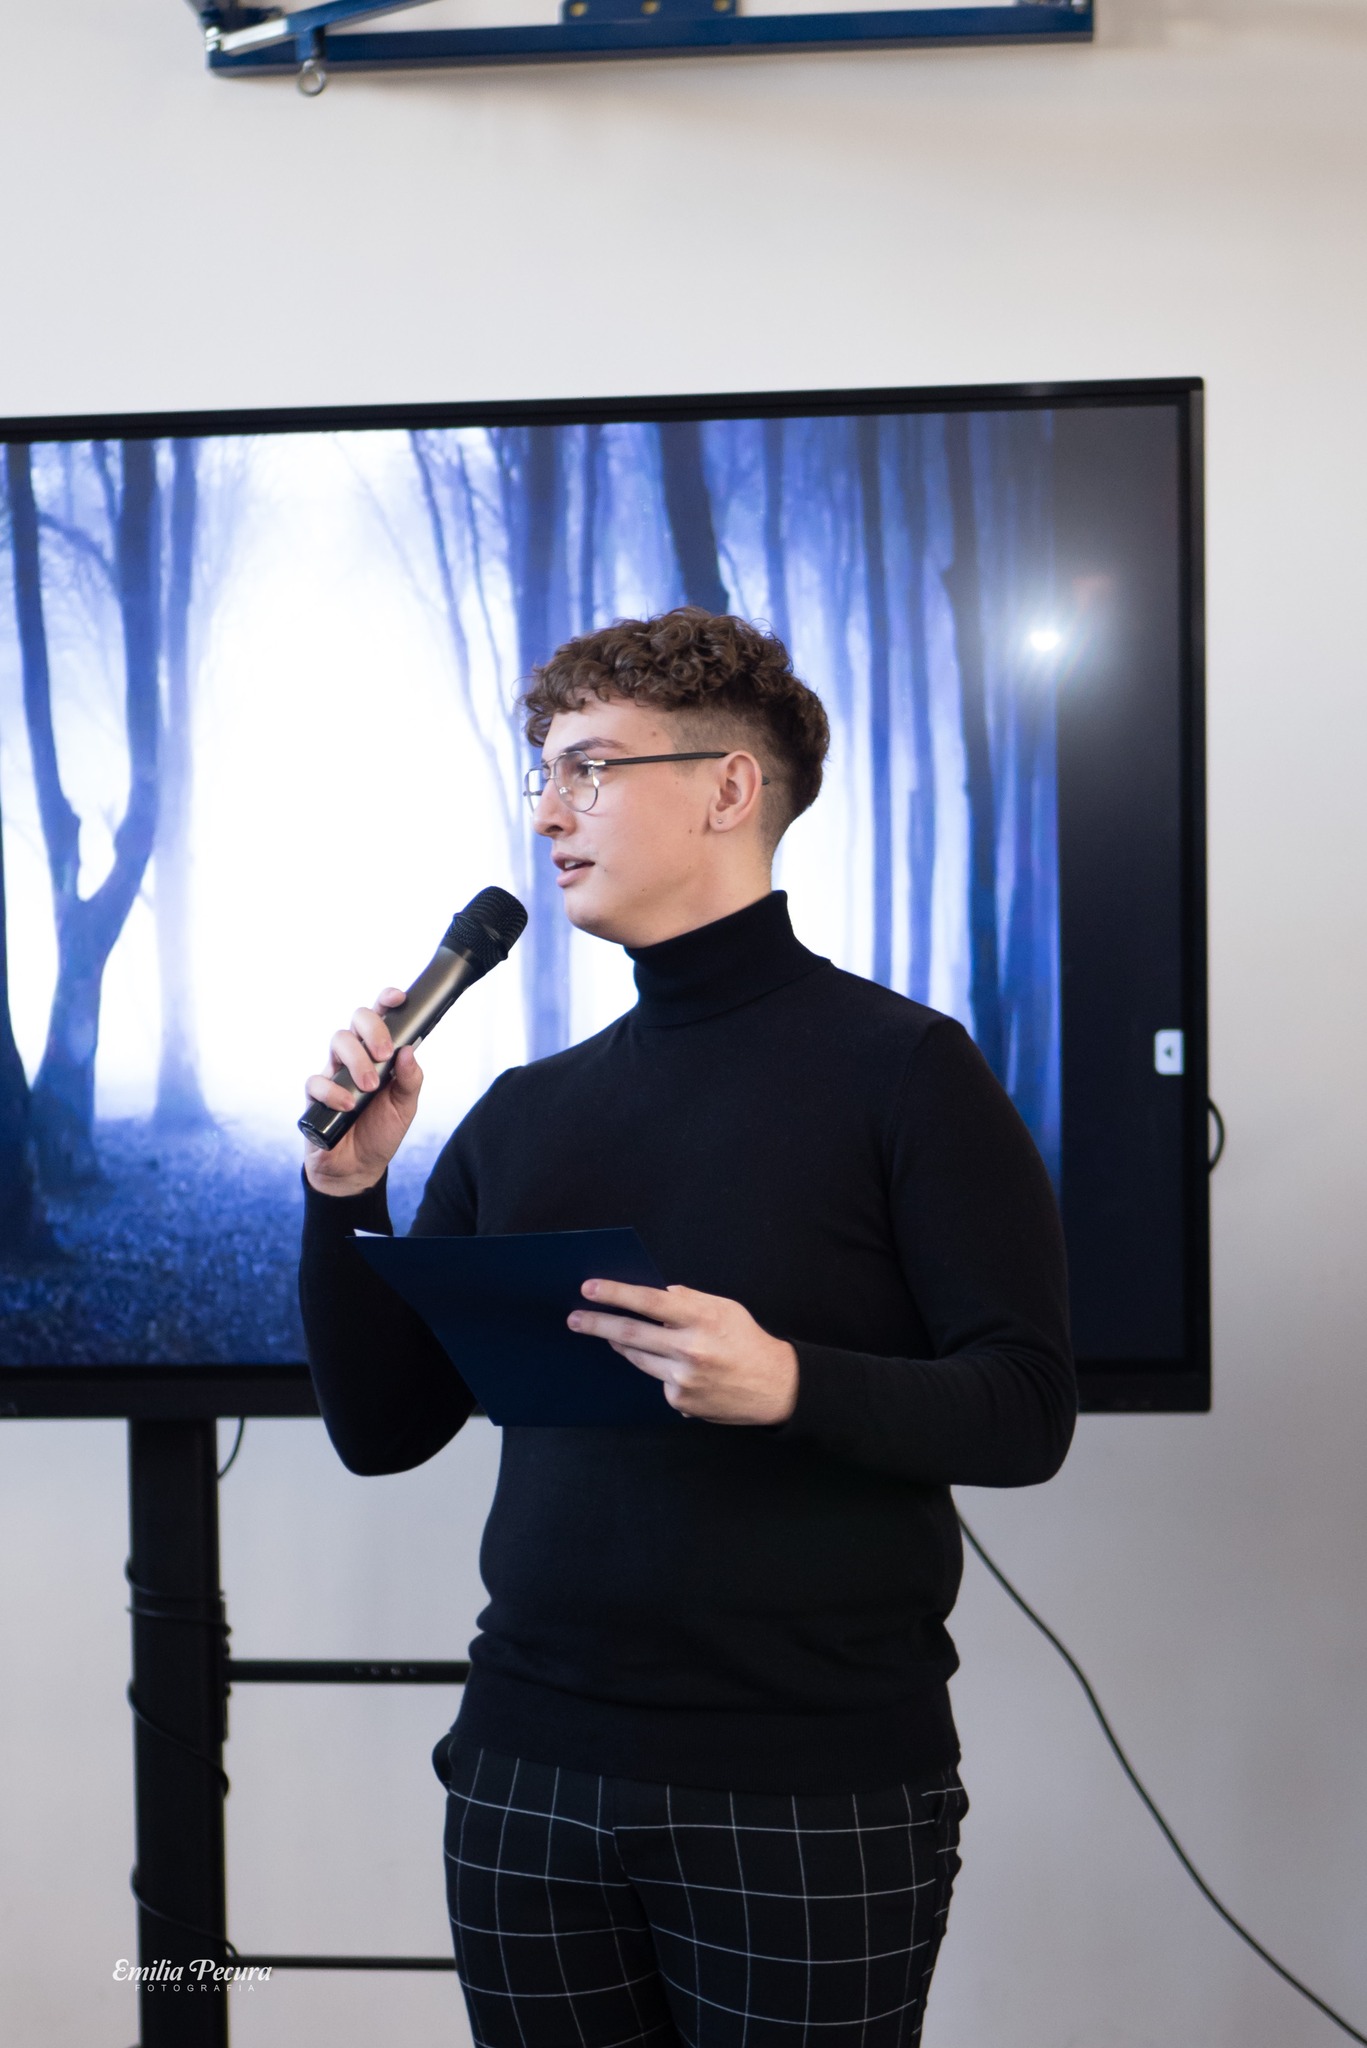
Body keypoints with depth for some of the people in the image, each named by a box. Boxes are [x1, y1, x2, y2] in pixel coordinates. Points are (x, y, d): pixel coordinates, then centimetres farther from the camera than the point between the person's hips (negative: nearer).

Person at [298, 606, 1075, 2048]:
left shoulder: (898, 1066, -5)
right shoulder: (523, 1114, 9)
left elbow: (1026, 1412, -11)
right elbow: (382, 1428, 10)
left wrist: (788, 1384, -27)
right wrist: (347, 1191, -5)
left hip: (814, 1791, -4)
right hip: (528, 1778, 5)